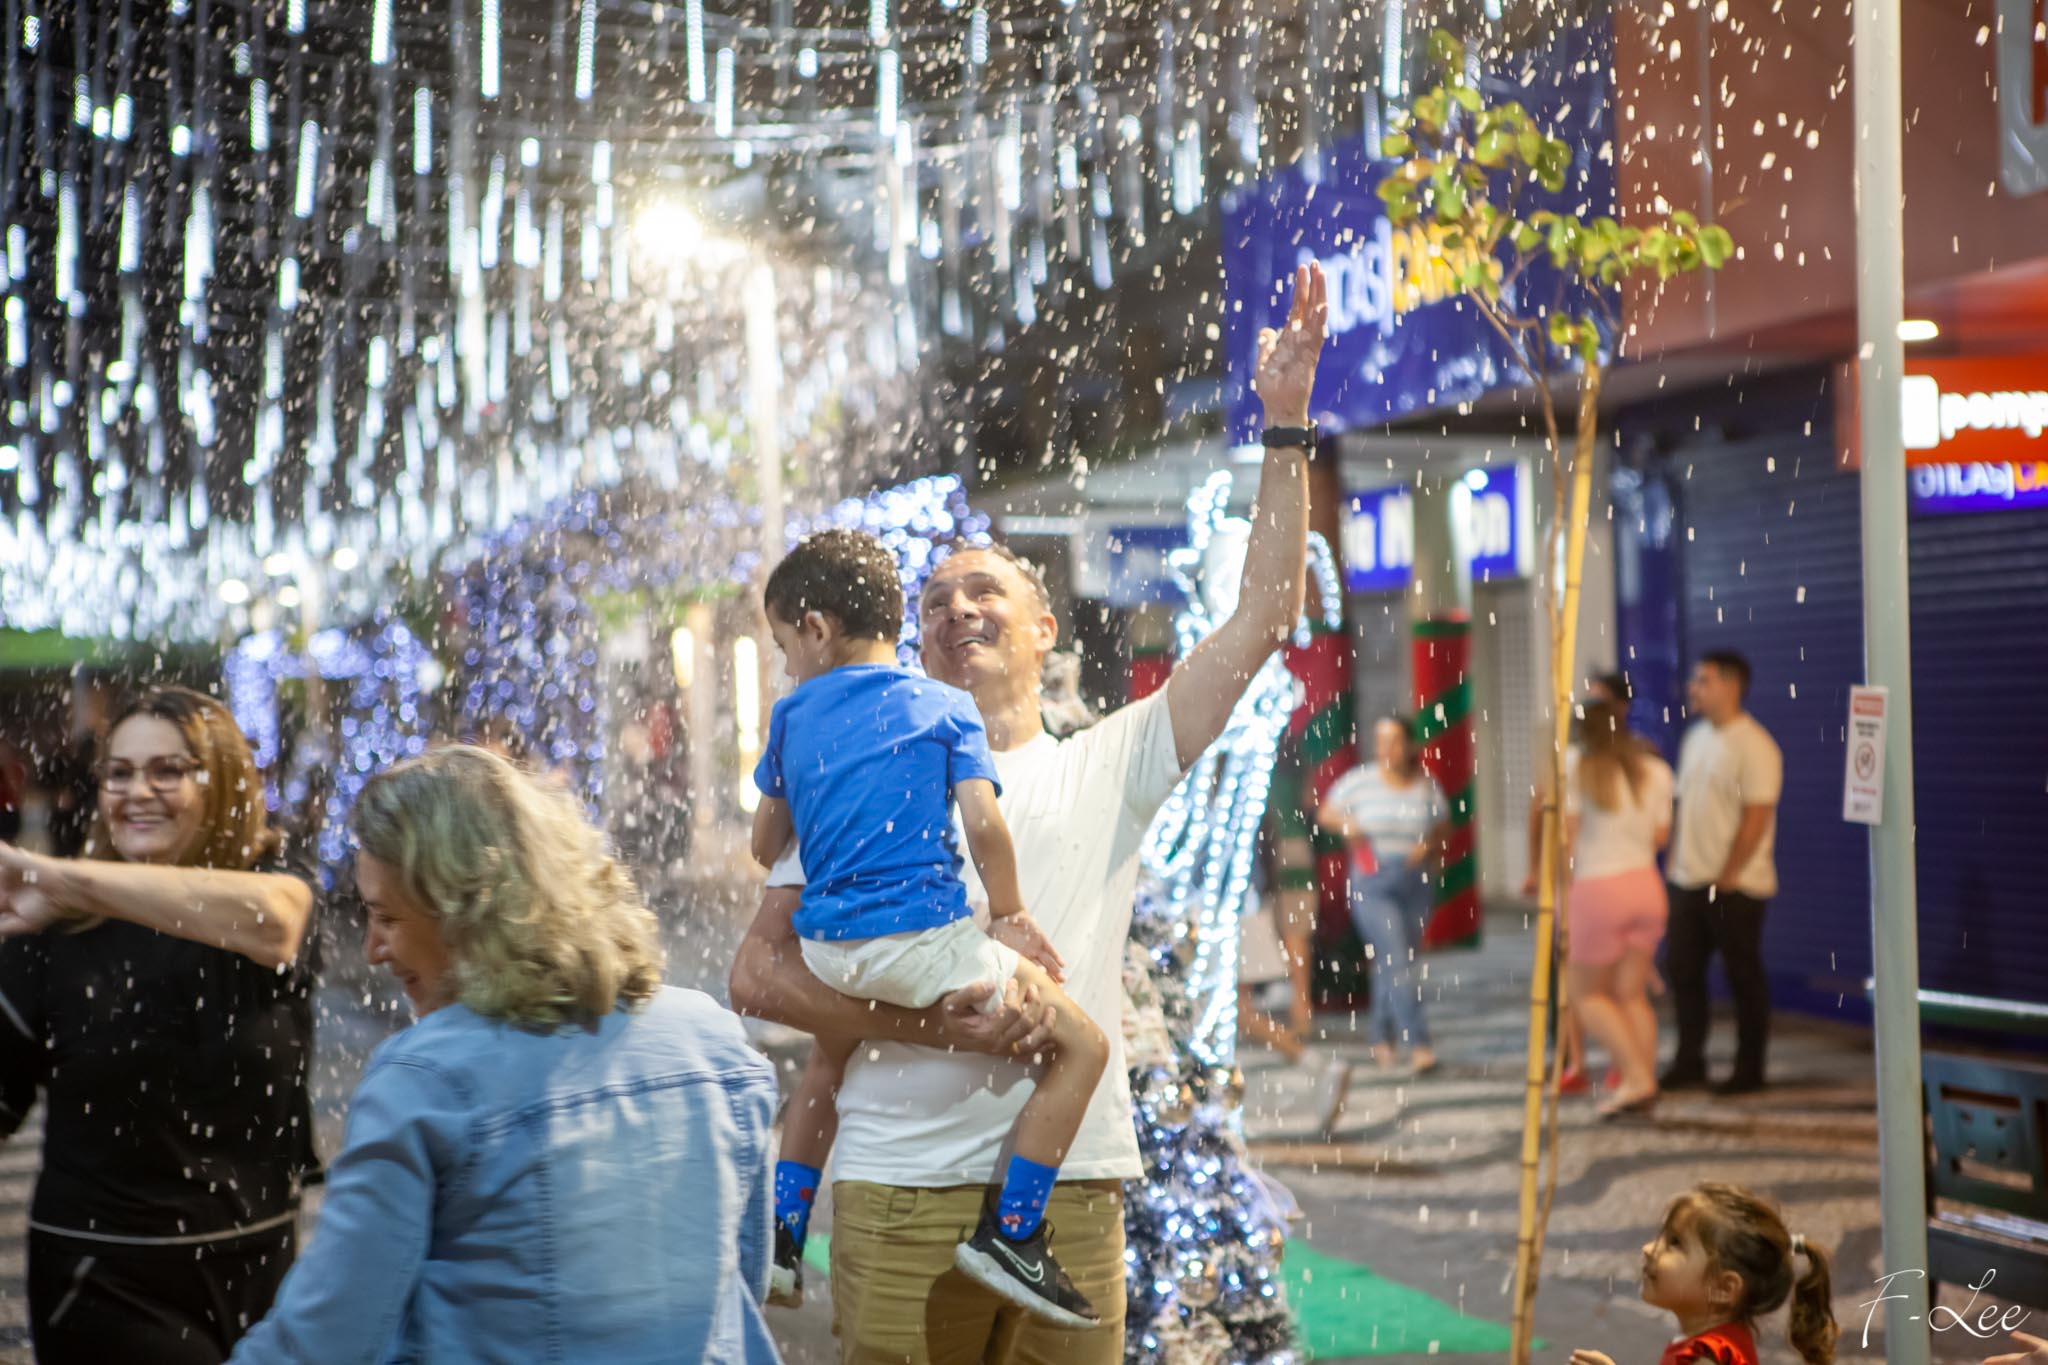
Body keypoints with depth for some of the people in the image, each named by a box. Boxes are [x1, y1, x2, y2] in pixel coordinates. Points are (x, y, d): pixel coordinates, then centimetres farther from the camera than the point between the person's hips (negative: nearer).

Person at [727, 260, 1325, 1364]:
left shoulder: (1108, 768, 11)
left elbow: (1263, 618, 6)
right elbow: (758, 974, 1)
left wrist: (1286, 425, 0)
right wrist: (933, 1022, -12)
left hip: (1073, 1189, 2)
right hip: (902, 1190, -1)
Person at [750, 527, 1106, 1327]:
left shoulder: (792, 715, 11)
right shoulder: (946, 708, 2)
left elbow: (766, 845, 19)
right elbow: (985, 825, -9)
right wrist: (1010, 915, 6)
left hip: (826, 949, 5)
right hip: (924, 937, -5)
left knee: (831, 1053, 36)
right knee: (1082, 1045, 3)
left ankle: (781, 1231, 34)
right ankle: (1010, 1232, -5)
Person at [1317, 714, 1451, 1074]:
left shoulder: (1426, 785, 4)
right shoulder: (1359, 781, -2)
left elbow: (1444, 827, 14)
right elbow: (1326, 812, 8)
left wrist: (1428, 846, -6)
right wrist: (1346, 824, -12)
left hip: (1416, 885, 3)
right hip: (1372, 885, -3)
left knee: (1392, 965, 12)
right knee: (1397, 961, -14)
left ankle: (1382, 1038, 29)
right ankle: (1418, 1043, -17)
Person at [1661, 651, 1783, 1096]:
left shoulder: (1753, 746, -13)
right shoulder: (1696, 738, 12)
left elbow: (1756, 820, -17)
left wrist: (1725, 877, -16)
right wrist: (1676, 861, 10)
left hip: (1734, 886, -8)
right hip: (1689, 882, 8)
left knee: (1744, 976, 2)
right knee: (1681, 968, 9)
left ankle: (1749, 1069, 12)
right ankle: (1689, 1062, 20)